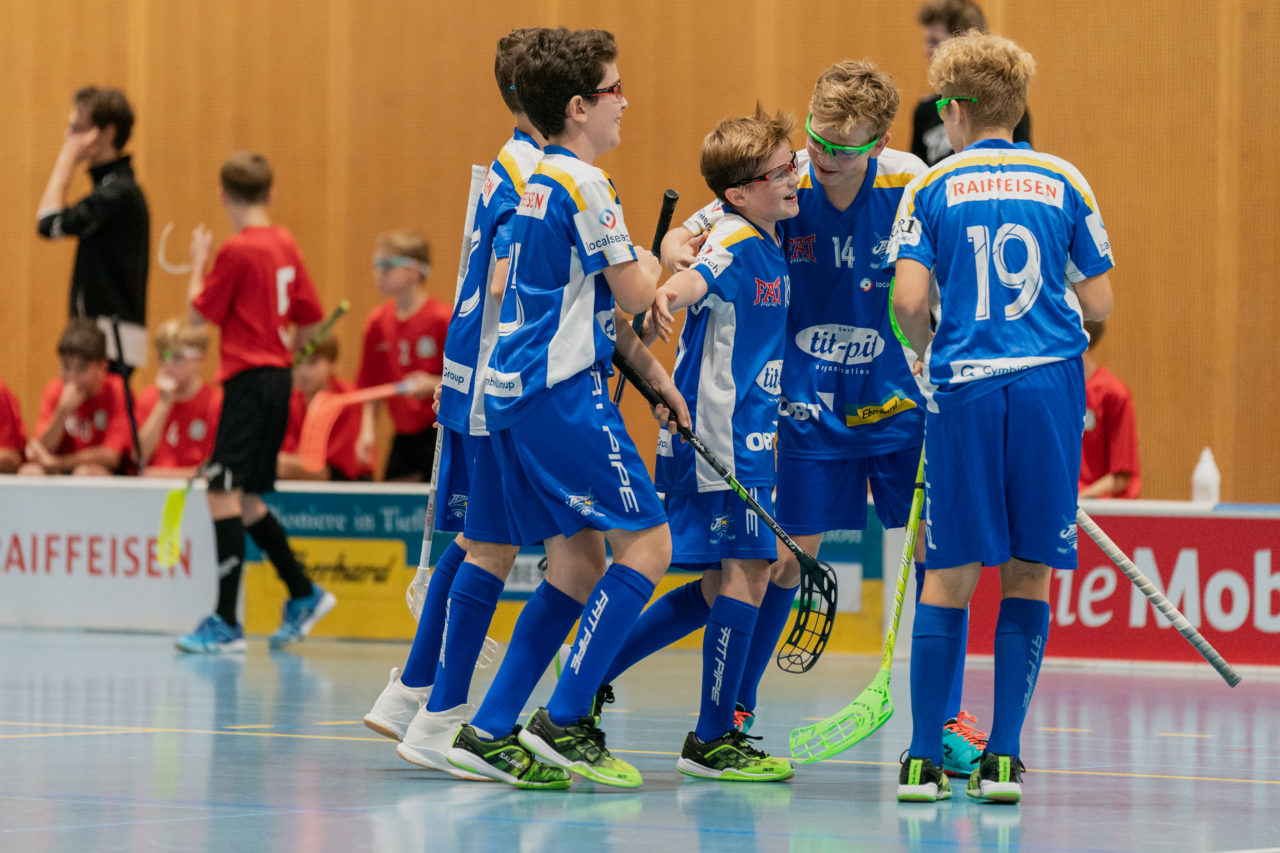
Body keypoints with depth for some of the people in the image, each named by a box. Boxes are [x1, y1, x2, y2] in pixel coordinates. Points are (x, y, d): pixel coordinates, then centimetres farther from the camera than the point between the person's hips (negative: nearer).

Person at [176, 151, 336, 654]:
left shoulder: (238, 250, -13)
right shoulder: (285, 245, 9)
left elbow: (197, 314, -6)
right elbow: (310, 318, 14)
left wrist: (198, 263, 7)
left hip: (250, 381, -9)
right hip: (277, 378, 9)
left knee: (224, 492, -11)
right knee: (245, 499, 18)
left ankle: (226, 622, -16)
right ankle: (303, 595, 24)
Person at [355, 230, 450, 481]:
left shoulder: (442, 320, -11)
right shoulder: (378, 322, 6)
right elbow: (371, 385, 10)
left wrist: (433, 385, -24)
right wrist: (367, 431, 1)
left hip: (438, 433, -6)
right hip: (403, 438, 6)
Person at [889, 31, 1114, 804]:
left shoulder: (933, 188, 3)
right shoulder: (1065, 183, 8)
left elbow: (911, 299, -6)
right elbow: (1098, 303, 6)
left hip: (965, 388, -1)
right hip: (1050, 386, 1)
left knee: (949, 577, 4)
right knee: (1028, 576, 5)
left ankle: (923, 760, 3)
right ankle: (1004, 759, 1)